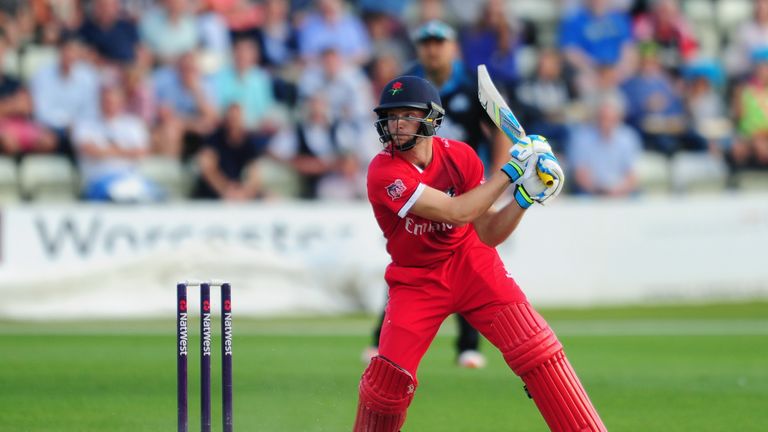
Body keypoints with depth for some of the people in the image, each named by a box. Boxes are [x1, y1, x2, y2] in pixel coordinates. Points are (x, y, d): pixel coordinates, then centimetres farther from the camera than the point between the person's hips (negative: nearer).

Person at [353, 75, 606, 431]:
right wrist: (511, 169, -26)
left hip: (471, 265, 2)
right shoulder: (384, 172, -22)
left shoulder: (460, 157, -8)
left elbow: (488, 234, -7)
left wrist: (525, 196, -22)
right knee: (389, 374, -15)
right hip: (415, 280, -2)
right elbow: (456, 212, -30)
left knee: (535, 348, -13)